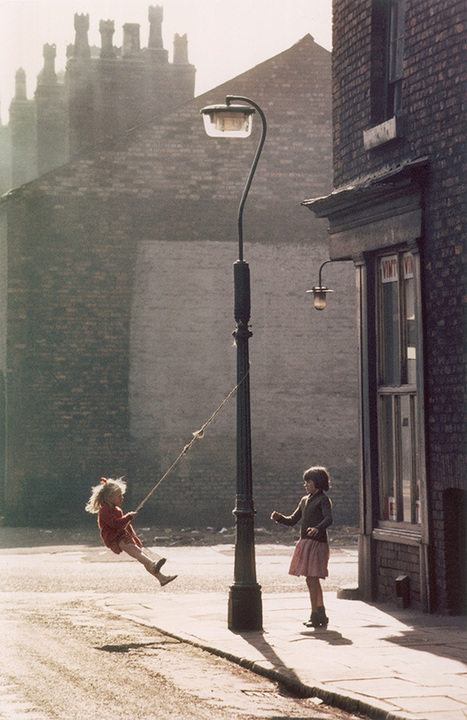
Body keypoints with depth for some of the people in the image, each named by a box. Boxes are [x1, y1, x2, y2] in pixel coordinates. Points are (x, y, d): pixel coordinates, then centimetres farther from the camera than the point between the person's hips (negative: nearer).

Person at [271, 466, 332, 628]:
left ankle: (315, 616, -8)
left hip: (317, 544, -8)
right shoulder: (305, 500, 18)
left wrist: (317, 529, -42)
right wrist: (279, 517, 2)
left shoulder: (323, 500, -6)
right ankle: (321, 615, 18)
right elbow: (292, 520, 21)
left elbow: (328, 518, -23)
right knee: (314, 581, 11)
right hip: (305, 543, 8)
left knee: (311, 579, -11)